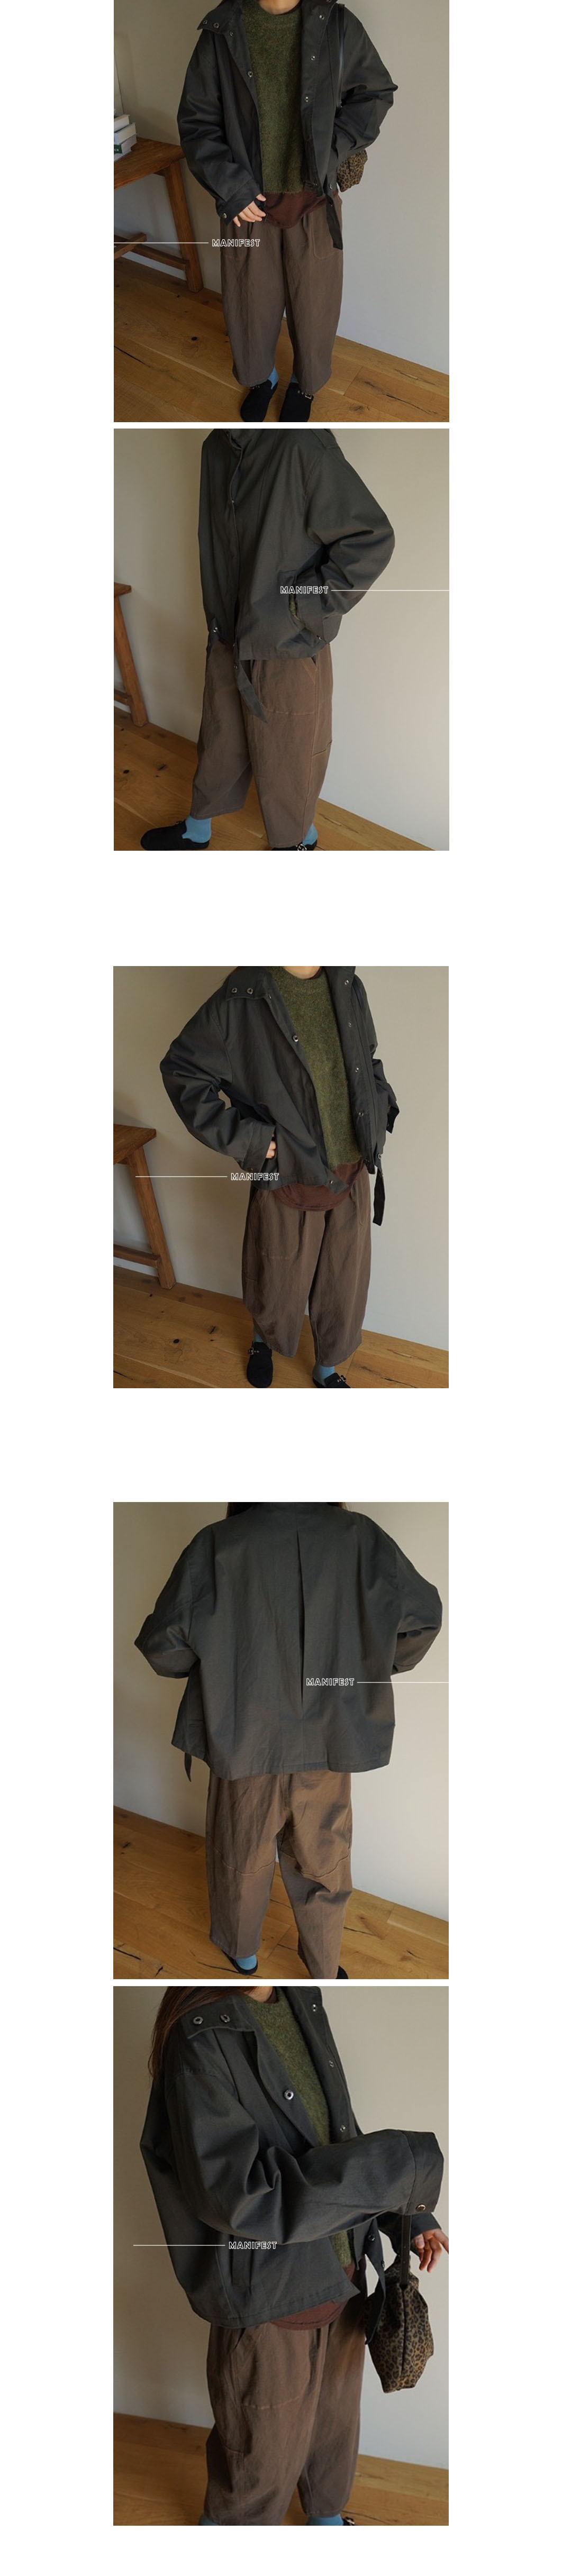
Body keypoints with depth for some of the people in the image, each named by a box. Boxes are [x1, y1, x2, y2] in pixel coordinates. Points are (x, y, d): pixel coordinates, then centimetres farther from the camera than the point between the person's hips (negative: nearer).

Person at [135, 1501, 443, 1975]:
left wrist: (208, 1665, 4)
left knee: (242, 1854, 24)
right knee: (324, 1861, 22)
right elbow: (423, 1614, -9)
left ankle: (242, 1951, 45)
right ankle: (324, 1967, 39)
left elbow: (164, 1642, -17)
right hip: (328, 1743, 1)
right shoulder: (360, 1536, -12)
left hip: (245, 1742, -1)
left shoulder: (219, 1544, -17)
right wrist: (380, 1668, 9)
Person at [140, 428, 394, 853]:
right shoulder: (216, 449, 0)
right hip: (227, 643, 6)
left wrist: (305, 607, -19)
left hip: (288, 653, -6)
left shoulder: (303, 447, -25)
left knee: (286, 763, 13)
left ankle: (300, 841, 37)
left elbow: (374, 539, -23)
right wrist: (217, 619, 12)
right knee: (218, 745, 24)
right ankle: (197, 831, 44)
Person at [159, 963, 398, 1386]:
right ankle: (265, 1340, 51)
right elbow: (181, 1069, -12)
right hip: (290, 1181, -4)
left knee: (345, 1285, 18)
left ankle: (329, 1366, 43)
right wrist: (245, 1138, -15)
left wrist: (379, 1114, 3)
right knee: (281, 1285, 18)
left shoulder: (349, 988, -3)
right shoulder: (244, 999, -19)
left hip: (353, 1176, 4)